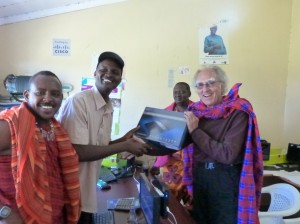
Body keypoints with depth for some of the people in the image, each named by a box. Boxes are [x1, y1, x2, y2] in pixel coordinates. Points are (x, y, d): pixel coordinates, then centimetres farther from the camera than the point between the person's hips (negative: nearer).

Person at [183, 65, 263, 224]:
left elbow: (228, 154, -25)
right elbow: (186, 143, 9)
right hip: (199, 177, 6)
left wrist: (195, 131, -24)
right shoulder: (195, 111, 0)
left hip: (226, 181, -5)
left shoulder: (237, 112, -17)